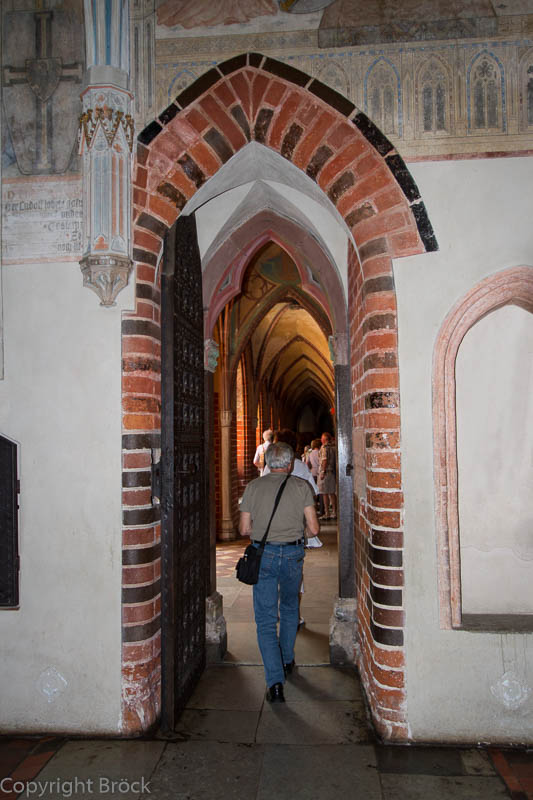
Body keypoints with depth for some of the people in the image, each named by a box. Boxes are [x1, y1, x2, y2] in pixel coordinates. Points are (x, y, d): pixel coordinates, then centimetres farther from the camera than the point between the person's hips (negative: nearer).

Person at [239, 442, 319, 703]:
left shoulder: (253, 487, -2)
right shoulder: (302, 486, -4)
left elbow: (244, 529, -2)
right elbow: (313, 528, -7)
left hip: (263, 554, -1)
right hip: (293, 553, 1)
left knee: (266, 618, 4)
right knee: (289, 609, 24)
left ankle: (275, 681, -4)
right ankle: (287, 661, 40)